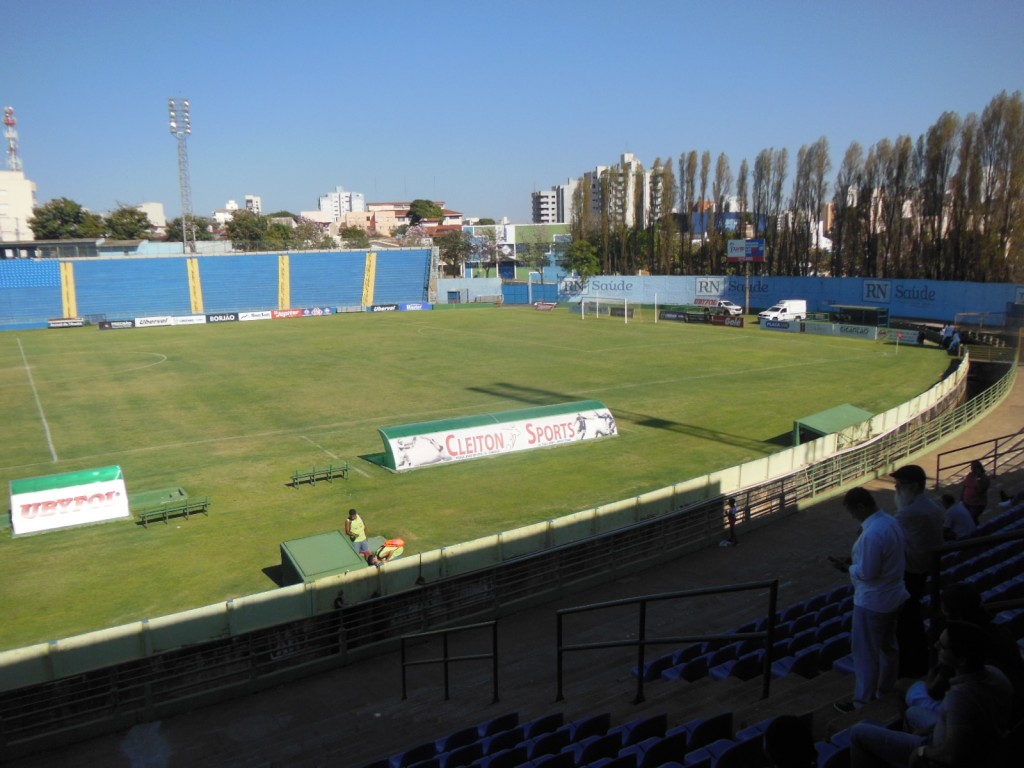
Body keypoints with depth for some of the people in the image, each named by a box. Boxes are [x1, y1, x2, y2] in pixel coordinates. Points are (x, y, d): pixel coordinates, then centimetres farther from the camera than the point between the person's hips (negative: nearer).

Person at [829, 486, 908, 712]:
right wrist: (856, 560, 7)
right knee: (888, 647, 22)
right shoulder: (891, 521, 0)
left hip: (872, 602, -9)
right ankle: (884, 692, 38)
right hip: (893, 596, 10)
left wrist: (846, 567, -8)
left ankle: (862, 702, 16)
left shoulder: (871, 534, -30)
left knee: (865, 653, 5)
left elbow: (866, 573, -26)